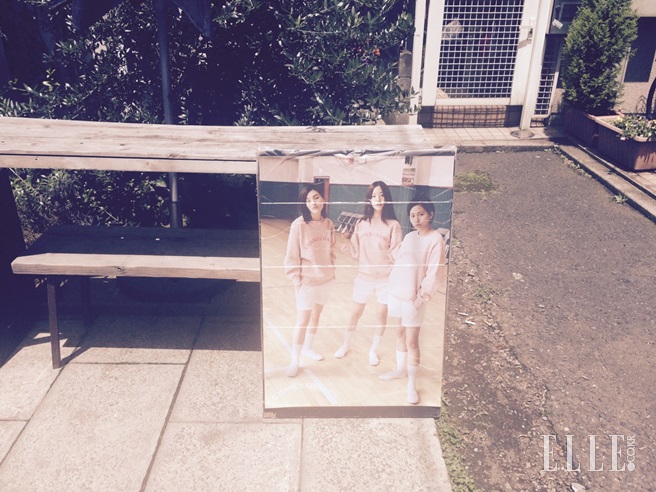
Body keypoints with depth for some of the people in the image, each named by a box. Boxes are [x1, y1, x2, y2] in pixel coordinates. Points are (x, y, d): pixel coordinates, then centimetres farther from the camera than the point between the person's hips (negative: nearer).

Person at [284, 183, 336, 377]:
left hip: (325, 279, 5)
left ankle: (307, 348, 40)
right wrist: (296, 280, -12)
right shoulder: (299, 225, -17)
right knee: (303, 321, 0)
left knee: (316, 314, 19)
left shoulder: (329, 224, -3)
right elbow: (292, 256, -12)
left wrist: (332, 271, 8)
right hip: (307, 281, -5)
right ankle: (294, 361, 16)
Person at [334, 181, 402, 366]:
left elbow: (394, 255, -11)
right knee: (355, 313, 14)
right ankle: (346, 345, 36)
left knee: (381, 314, 12)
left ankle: (373, 350, 32)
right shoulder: (361, 223, 0)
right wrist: (347, 240, -8)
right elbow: (356, 253, 2)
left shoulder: (393, 225, -8)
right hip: (364, 277, 2)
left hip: (386, 278, -2)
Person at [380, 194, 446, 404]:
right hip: (395, 292, 7)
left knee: (412, 341, -1)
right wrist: (391, 286, 11)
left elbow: (434, 273, -14)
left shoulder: (436, 239, -12)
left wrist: (422, 296, -16)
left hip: (413, 298, -6)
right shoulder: (409, 236, 9)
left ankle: (412, 383, 12)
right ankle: (400, 369, 36)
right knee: (400, 333, 19)